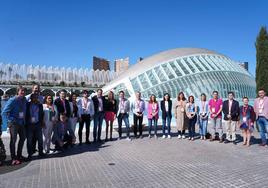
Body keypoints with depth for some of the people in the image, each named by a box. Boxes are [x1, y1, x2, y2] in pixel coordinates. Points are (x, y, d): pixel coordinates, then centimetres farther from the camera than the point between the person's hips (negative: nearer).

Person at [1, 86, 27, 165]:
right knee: (13, 140, 0)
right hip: (14, 123, -6)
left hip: (22, 123, 7)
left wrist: (24, 119, 6)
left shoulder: (24, 100, 1)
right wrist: (12, 119, -15)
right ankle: (13, 158, 12)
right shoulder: (12, 100, -15)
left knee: (22, 138, 15)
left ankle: (19, 155, 31)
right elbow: (4, 112, -15)